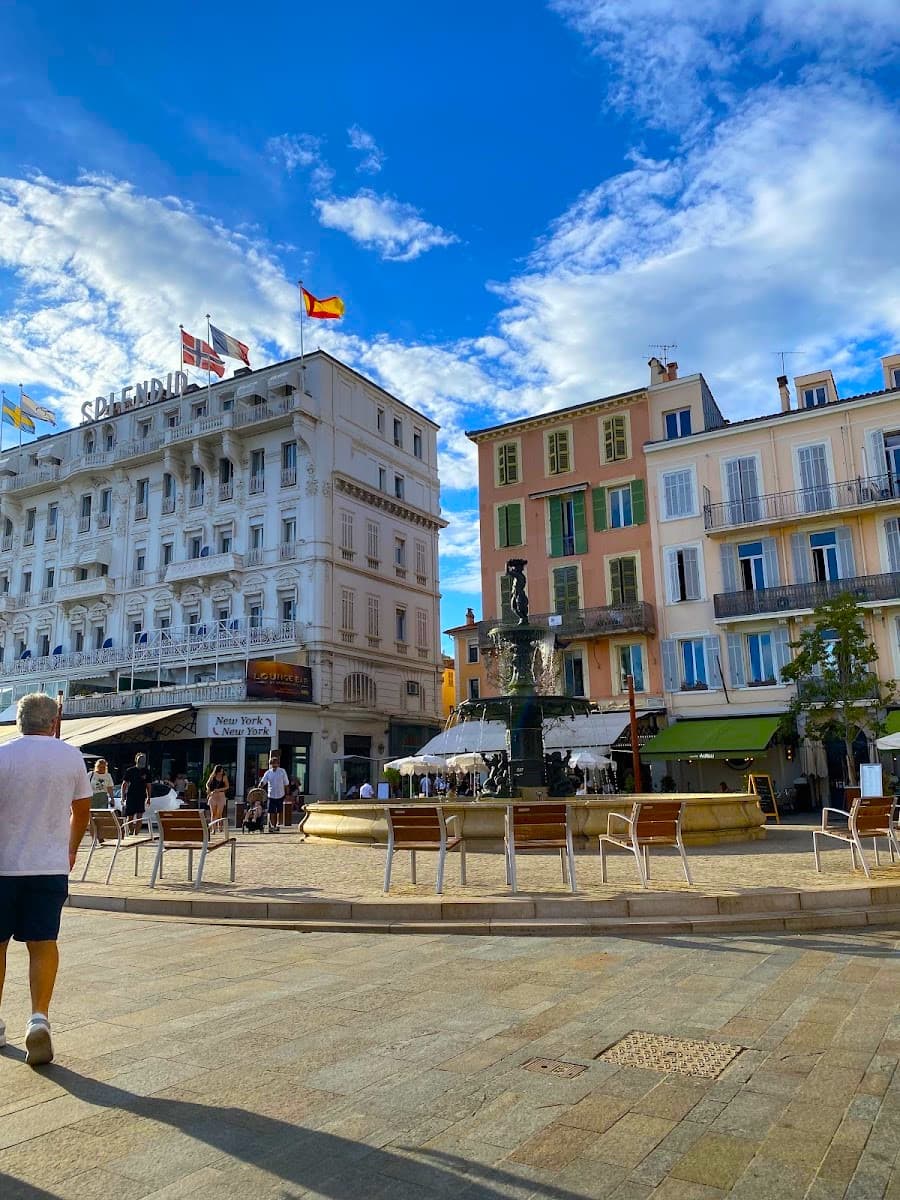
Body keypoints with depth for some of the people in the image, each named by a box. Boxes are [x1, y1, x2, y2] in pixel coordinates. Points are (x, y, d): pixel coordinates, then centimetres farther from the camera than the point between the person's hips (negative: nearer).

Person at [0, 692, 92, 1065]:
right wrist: (71, 850, 26)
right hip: (51, 866, 1)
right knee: (43, 943, 5)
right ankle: (39, 1017, -9)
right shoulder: (71, 756, 1)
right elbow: (82, 810, 11)